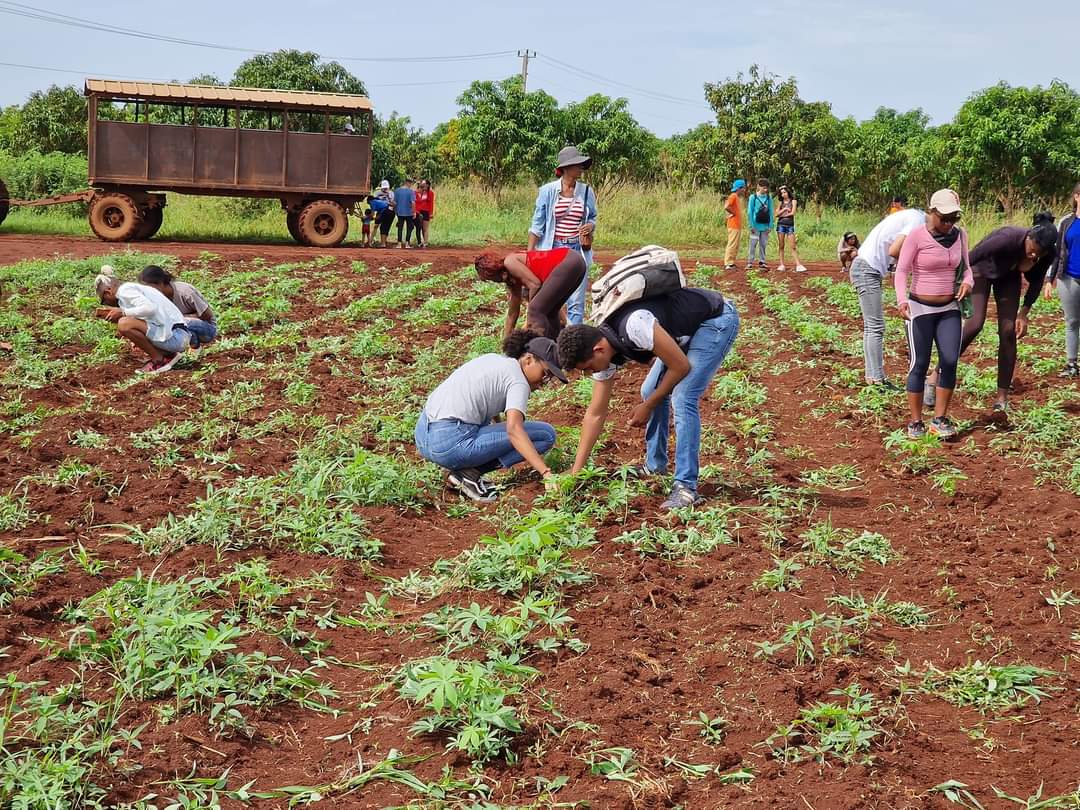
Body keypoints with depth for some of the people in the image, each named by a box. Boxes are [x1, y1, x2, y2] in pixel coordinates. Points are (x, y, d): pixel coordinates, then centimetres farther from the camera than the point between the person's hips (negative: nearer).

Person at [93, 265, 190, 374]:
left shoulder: (124, 291, -6)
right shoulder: (133, 287, 23)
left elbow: (150, 308, -23)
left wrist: (122, 312, -10)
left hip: (174, 336, -10)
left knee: (124, 324, -21)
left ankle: (159, 359, -6)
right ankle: (166, 355, 10)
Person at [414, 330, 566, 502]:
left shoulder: (493, 360, 19)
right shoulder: (518, 381, -6)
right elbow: (514, 429, -22)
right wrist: (546, 473, -28)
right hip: (451, 444, -9)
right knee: (546, 434, -5)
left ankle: (458, 469, 15)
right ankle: (469, 472, -7)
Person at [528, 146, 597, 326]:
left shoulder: (587, 192, 4)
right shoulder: (547, 191, -2)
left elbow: (592, 218, 19)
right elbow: (537, 225, 0)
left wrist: (590, 226, -6)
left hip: (578, 250, 1)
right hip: (552, 249, -1)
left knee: (576, 302, -1)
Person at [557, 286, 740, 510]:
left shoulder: (634, 326, -35)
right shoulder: (602, 350, -7)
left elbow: (681, 367, -24)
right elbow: (595, 414, 0)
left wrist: (648, 407, -11)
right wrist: (575, 472, 0)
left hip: (718, 318, -9)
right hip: (688, 329, 9)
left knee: (682, 397, -19)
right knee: (650, 391, 10)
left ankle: (686, 487, -15)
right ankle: (655, 467, 26)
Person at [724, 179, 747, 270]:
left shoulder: (738, 197, 17)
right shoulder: (733, 196, -13)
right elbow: (726, 207, -25)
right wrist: (733, 213, -13)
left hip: (738, 225, 10)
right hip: (734, 225, -10)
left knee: (736, 245, 13)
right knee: (732, 244, -9)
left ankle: (731, 263, 17)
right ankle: (728, 264, -7)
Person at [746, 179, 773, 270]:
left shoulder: (769, 198, 6)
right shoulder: (753, 197, -2)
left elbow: (770, 212, 8)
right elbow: (749, 212, -3)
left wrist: (770, 226, 1)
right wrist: (752, 225, -8)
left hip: (765, 226, 3)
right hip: (756, 225, -3)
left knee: (763, 245, 7)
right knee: (753, 244, -2)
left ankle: (762, 262, 14)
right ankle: (750, 262, 2)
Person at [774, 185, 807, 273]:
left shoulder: (793, 201, 5)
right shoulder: (780, 202, 12)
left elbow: (793, 213, -7)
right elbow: (777, 214, 4)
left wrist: (782, 215, 0)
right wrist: (784, 209, -7)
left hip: (790, 225, -2)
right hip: (781, 224, 2)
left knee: (793, 246, -9)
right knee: (781, 245, 1)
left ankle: (798, 265, -15)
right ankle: (781, 265, 4)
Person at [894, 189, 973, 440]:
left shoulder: (960, 235, 2)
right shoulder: (916, 236, -13)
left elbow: (965, 267, 11)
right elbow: (902, 271, -15)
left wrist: (967, 281, -12)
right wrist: (902, 300, -31)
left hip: (949, 309, 4)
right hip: (920, 309, -4)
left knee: (950, 361, -6)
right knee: (920, 365, 0)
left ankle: (940, 419, 5)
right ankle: (915, 422, 9)